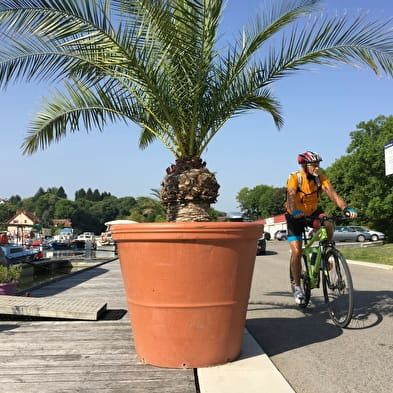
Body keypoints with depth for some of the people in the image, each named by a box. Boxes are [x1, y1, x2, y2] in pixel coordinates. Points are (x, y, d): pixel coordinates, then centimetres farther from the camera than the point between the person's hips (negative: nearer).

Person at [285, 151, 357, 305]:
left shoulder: (320, 178, -14)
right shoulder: (295, 178, -24)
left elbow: (333, 194, -27)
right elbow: (290, 196, -40)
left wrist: (346, 208, -45)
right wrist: (294, 212, -60)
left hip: (313, 212, 3)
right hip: (295, 216, -3)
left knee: (329, 225, -30)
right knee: (296, 252, -12)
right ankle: (297, 287, 3)